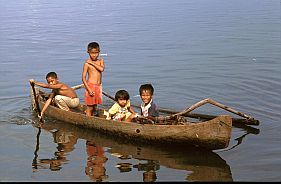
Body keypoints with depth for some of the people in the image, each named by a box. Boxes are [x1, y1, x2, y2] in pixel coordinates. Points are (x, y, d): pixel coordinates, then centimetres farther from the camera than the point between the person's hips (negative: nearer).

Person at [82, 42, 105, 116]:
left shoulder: (101, 61, 7)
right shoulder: (87, 63, -6)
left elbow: (102, 69, -15)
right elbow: (83, 77, -9)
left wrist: (92, 63, -15)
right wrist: (88, 89, -17)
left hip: (98, 86, 5)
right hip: (90, 86, -5)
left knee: (94, 107, 11)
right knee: (90, 107, -3)